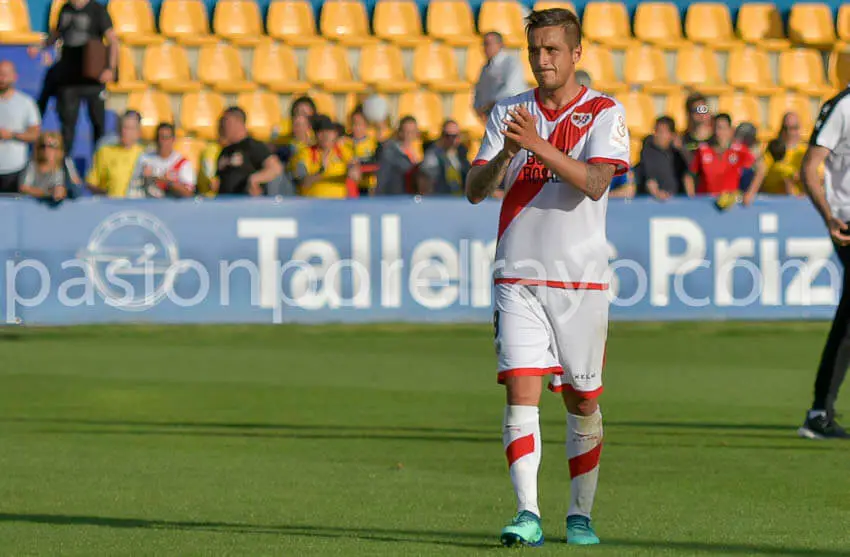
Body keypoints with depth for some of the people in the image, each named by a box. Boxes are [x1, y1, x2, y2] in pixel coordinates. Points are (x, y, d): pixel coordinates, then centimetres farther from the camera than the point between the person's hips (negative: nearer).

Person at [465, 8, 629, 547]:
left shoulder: (604, 113, 0)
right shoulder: (509, 113, 10)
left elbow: (594, 183, -16)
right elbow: (475, 190, 2)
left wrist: (537, 144, -26)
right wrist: (506, 154, -17)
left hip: (581, 279, -1)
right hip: (518, 277, 1)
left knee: (583, 402, 7)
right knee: (521, 391, -12)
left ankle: (580, 514, 21)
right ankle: (528, 514, -17)